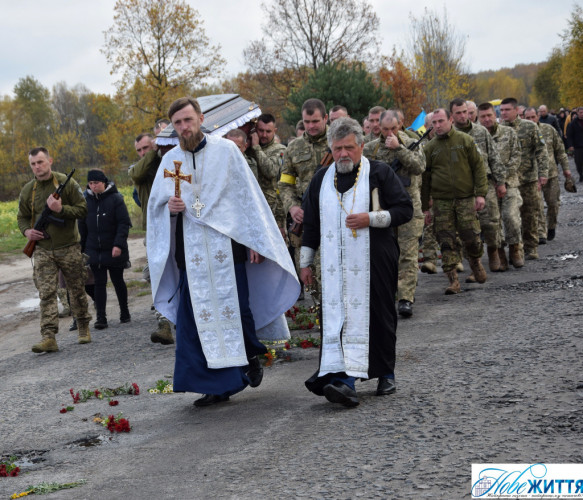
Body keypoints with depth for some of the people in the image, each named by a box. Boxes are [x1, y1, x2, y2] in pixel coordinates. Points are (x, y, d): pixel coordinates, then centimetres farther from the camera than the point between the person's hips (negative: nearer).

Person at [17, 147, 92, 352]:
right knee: (46, 294, -9)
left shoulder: (67, 183, -3)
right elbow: (22, 217, 17)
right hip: (42, 250, 1)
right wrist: (27, 231, -5)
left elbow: (83, 209, -5)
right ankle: (48, 337, -15)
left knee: (77, 290, 9)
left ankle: (83, 328, 27)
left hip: (69, 248, -1)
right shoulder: (28, 190, 6)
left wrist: (61, 209, -21)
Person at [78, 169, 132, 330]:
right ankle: (101, 318, 3)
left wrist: (118, 244, -21)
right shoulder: (86, 201, 3)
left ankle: (124, 313, 26)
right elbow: (82, 226, 11)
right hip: (94, 251, 3)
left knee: (118, 281, 11)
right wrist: (83, 249, 10)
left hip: (114, 251, -3)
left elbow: (124, 223, -11)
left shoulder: (115, 199, -9)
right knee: (99, 283, 1)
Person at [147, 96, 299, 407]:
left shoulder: (225, 150, 2)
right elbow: (156, 203, 14)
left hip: (225, 243, -3)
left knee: (236, 308, -2)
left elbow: (247, 194, 2)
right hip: (191, 250, 3)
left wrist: (255, 240, -3)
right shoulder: (170, 160, 10)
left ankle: (251, 358, 27)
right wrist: (169, 206, -10)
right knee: (196, 319, -1)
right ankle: (218, 385, 6)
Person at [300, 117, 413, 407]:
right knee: (339, 319, -8)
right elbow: (311, 223, 18)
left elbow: (405, 209, -3)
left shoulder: (379, 174, 0)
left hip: (375, 263, -2)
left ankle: (386, 375, 22)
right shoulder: (321, 179, 12)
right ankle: (345, 380, -16)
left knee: (380, 317, 5)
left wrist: (371, 218, -16)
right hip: (336, 266, 3)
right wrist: (305, 262, 16)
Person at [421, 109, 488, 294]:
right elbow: (425, 179, 11)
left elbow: (479, 167, 2)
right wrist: (424, 208, 8)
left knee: (472, 237, -4)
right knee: (447, 243, -3)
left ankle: (476, 262, 27)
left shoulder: (465, 141, 3)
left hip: (466, 198, -1)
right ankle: (453, 280, 2)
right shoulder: (430, 148, 7)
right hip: (442, 201, 1)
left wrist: (481, 194, -8)